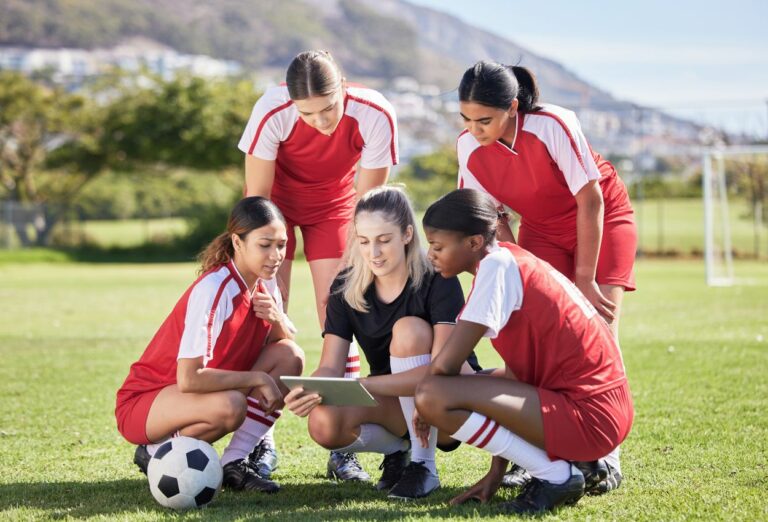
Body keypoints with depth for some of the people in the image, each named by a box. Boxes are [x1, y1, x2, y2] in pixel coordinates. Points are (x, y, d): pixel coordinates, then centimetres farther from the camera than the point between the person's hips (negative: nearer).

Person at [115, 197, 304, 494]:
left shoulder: (264, 284, -2)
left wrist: (277, 319, -21)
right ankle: (156, 453, -8)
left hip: (210, 390, 8)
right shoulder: (214, 290, -27)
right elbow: (188, 379, -33)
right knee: (230, 405, -38)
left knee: (290, 357, -7)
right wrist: (258, 378, -25)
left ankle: (234, 462, -8)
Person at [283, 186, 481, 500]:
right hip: (394, 406, 4)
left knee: (409, 330, -32)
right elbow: (330, 367, -11)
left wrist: (362, 385, -41)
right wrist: (310, 391, -37)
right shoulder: (346, 289, -6)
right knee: (325, 424, -28)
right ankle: (397, 449, 5)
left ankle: (423, 465, -20)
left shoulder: (438, 282, -19)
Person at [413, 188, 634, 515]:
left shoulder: (496, 265, -14)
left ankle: (555, 475, -8)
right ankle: (575, 463, 14)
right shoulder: (512, 261, 14)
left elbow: (446, 364, -18)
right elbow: (515, 375, 15)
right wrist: (496, 473, 14)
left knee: (433, 396, -19)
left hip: (587, 416, -10)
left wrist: (427, 405, 5)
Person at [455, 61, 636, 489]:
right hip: (541, 231, 4)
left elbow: (590, 201, -25)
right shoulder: (470, 149, -19)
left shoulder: (554, 127, -33)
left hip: (601, 220, -4)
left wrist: (585, 279, -21)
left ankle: (605, 454, -8)